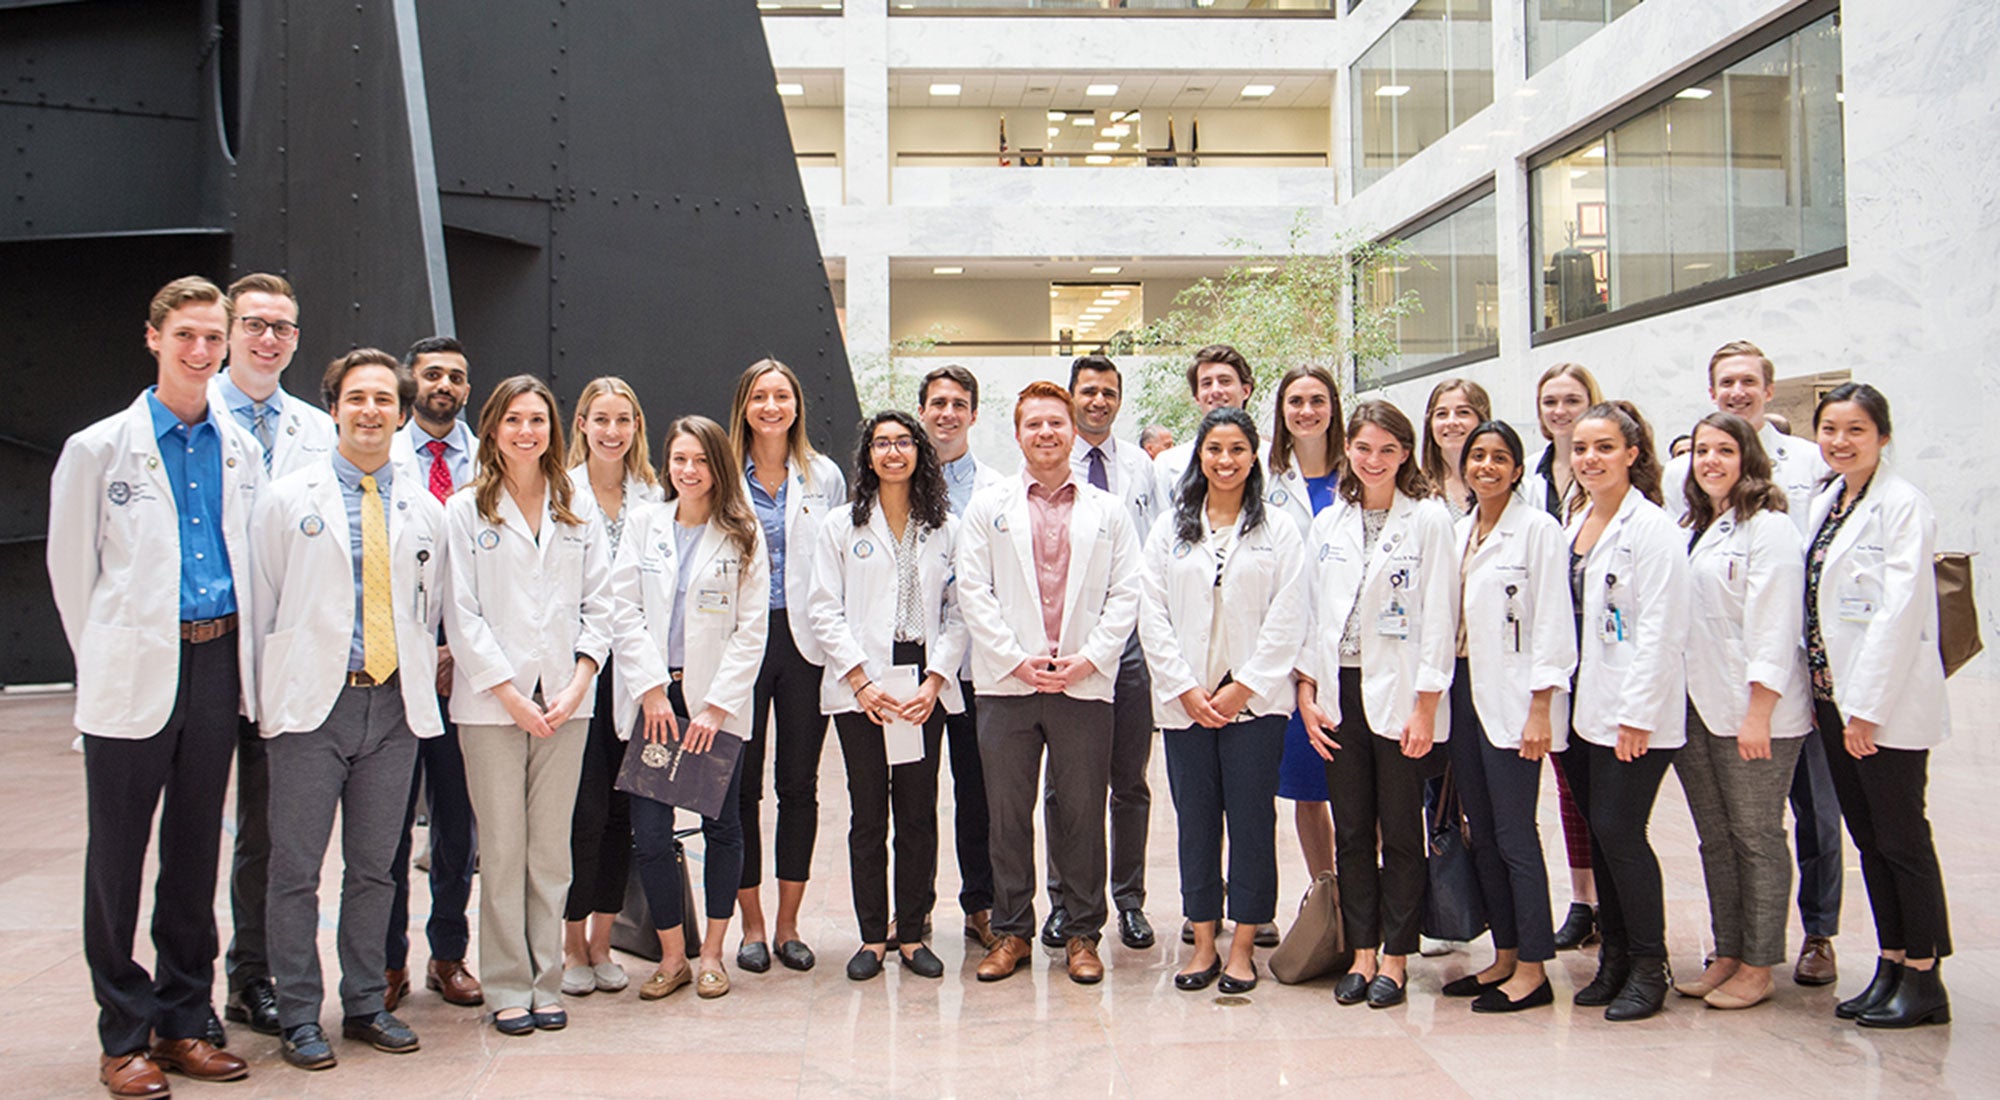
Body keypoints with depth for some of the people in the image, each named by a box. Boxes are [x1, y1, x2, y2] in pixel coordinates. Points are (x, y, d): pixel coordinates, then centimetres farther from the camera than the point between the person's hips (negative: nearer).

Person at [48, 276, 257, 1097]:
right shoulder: (99, 449, -2)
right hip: (135, 675, -3)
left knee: (196, 852, 11)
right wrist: (109, 657, 4)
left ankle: (182, 1021, 22)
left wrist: (236, 653, 10)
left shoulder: (241, 450, 9)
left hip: (218, 662, 4)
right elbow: (71, 568, 3)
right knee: (118, 858, 3)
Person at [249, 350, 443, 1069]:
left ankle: (366, 1004, 23)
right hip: (311, 707, -2)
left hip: (395, 706, 3)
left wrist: (421, 686, 8)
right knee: (295, 869, 2)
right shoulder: (287, 499, 3)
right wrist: (270, 695, 0)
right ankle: (299, 1016, 14)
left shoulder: (426, 511, 10)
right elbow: (261, 606, 3)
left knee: (374, 868, 11)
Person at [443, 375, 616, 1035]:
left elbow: (599, 606, 8)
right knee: (503, 848, 1)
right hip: (490, 703, -2)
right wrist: (511, 695, -10)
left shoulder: (580, 515, 10)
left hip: (566, 701, 2)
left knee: (551, 848, 6)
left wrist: (576, 686, -5)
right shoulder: (465, 512, 2)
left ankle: (546, 981, 15)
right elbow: (461, 614, -4)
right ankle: (507, 986, 12)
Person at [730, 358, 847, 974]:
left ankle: (787, 926, 17)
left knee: (799, 784, 6)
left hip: (805, 643, 1)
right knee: (741, 785, 3)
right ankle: (752, 926, 16)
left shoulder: (825, 477, 8)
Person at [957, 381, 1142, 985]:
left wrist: (1088, 658, -9)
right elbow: (973, 591, 1)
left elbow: (1126, 594, 4)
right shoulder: (987, 508, 9)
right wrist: (1017, 660, -9)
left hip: (1085, 685, 0)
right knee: (1008, 812, 5)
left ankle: (1081, 933, 16)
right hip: (1006, 684, 0)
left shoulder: (1109, 512, 10)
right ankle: (1011, 930, 18)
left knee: (1083, 813, 4)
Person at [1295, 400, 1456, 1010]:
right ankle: (1362, 952, 18)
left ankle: (1395, 957, 13)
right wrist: (1307, 693, 3)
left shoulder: (1429, 520, -2)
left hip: (1399, 694, -4)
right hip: (1339, 693, 4)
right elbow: (1310, 612, 12)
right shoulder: (1328, 524, 11)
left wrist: (1426, 706, -11)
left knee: (1401, 832, 3)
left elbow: (1439, 618, -6)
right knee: (1350, 830, 8)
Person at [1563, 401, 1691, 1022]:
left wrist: (1636, 714, -18)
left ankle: (1648, 965, 8)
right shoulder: (1575, 526, 13)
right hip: (1582, 708, 7)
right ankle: (1614, 957, 20)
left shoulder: (1651, 528, -10)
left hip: (1633, 714, -7)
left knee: (1619, 831, -7)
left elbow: (1660, 631, -15)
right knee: (1599, 831, 10)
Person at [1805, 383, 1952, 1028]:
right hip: (1833, 699, 8)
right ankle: (1890, 966, 21)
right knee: (1867, 839, 12)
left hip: (1887, 706, -8)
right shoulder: (1824, 503, 13)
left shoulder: (1902, 504, -11)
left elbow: (1899, 611, -17)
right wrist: (1818, 695, 11)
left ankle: (1924, 980, 10)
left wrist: (1867, 707, -19)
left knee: (1903, 840, 0)